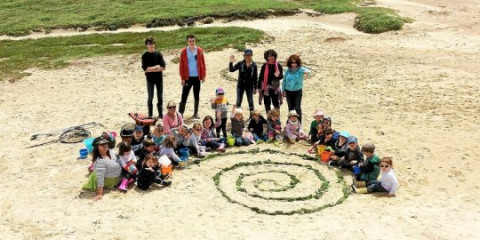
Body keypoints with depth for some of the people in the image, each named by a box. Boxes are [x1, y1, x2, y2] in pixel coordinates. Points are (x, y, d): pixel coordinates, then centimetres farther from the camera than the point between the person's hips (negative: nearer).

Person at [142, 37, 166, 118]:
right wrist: (156, 67, -12)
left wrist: (151, 69, -12)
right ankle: (150, 115, 12)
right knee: (150, 97, 4)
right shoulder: (145, 56, -3)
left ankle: (160, 114, 17)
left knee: (160, 97, 7)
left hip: (159, 78, 2)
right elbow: (145, 69, -12)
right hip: (150, 79, -2)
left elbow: (163, 67, -7)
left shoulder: (158, 54, 1)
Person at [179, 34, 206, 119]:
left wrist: (203, 76, 1)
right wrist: (182, 78, -6)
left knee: (196, 95, 11)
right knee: (184, 95, -2)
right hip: (188, 77, -2)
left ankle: (196, 113, 22)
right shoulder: (183, 52, -4)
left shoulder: (199, 50, 0)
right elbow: (181, 66, -3)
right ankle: (180, 113, 2)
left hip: (197, 77, 2)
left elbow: (203, 64, 4)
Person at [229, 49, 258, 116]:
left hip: (249, 86, -1)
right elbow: (231, 70, -5)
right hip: (240, 85, 1)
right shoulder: (240, 63, -5)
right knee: (238, 102, 4)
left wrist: (255, 88, 0)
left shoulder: (254, 65, -5)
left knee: (250, 102, 4)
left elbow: (255, 77, -1)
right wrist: (231, 62, -22)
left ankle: (252, 117, 18)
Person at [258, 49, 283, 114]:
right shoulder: (264, 66, -2)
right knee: (267, 104, 11)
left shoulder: (278, 66, -5)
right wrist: (259, 87, 2)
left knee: (276, 104, 5)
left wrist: (278, 76, -29)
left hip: (275, 88, -1)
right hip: (266, 88, 1)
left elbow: (281, 76, -5)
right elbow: (260, 77, 3)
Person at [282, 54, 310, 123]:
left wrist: (307, 71, -54)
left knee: (297, 108, -6)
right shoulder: (288, 71, 0)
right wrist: (283, 90, 8)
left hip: (298, 91, -3)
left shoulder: (300, 69, -10)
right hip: (288, 91, 3)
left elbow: (307, 70, -31)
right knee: (290, 108, 14)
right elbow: (284, 81, 8)